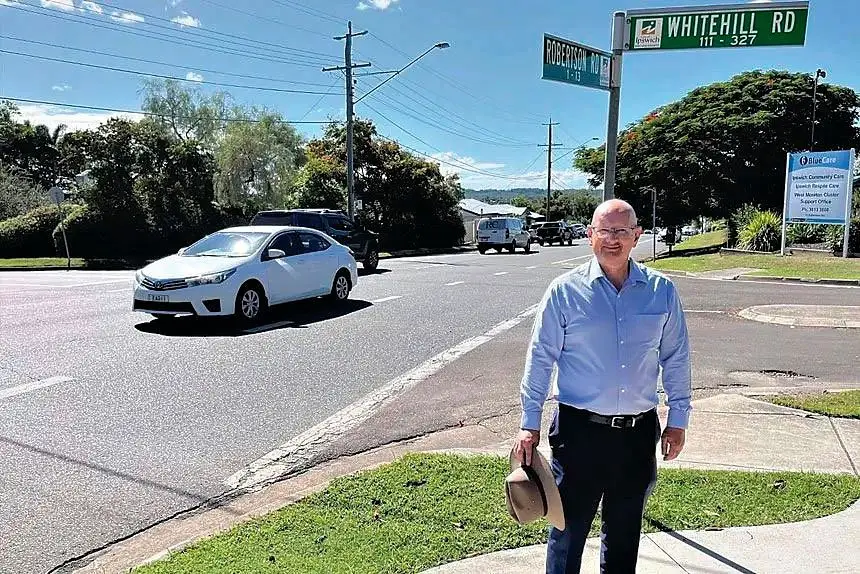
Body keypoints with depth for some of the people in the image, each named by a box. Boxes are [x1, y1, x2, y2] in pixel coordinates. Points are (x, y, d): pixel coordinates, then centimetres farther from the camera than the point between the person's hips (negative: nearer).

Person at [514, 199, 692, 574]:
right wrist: (530, 423, -5)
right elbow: (540, 358, -4)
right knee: (568, 528, 8)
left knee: (625, 530, 19)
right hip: (580, 430, -2)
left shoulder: (661, 291, 2)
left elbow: (676, 359, 8)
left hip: (639, 431, 3)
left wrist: (678, 420, 8)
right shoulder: (565, 290, -6)